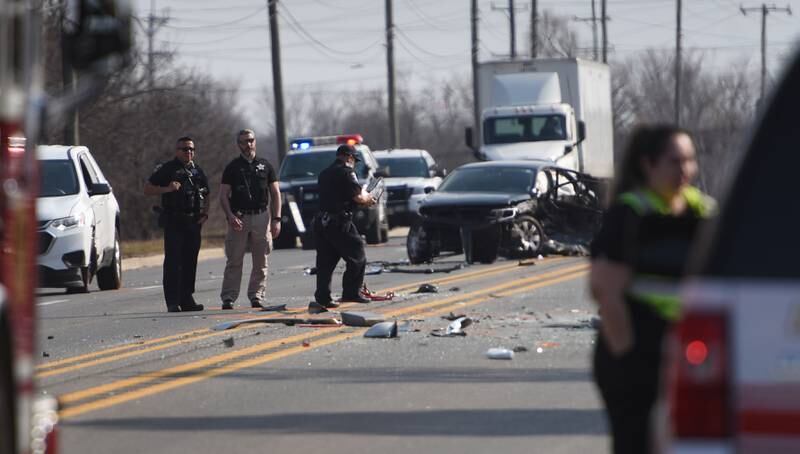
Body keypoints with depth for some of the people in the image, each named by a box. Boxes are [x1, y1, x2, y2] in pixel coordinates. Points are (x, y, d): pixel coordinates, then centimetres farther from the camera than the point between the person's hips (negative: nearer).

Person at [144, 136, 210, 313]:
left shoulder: (198, 172, 16)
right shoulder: (167, 169, 1)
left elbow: (205, 196, 25)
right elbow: (148, 189, -1)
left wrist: (205, 214, 8)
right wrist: (167, 189, -16)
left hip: (193, 223, 5)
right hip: (173, 223, -5)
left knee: (190, 263, 7)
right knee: (173, 262, -8)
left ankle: (187, 299, 13)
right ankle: (173, 302, -11)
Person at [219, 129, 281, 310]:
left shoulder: (265, 166, 11)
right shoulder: (232, 167, 6)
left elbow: (275, 193, 11)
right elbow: (223, 195, 1)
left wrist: (276, 219, 1)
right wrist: (231, 216, -14)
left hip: (261, 216, 2)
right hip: (239, 218, -2)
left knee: (261, 262, 3)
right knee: (234, 261, -4)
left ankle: (256, 296, 9)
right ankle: (228, 298, -3)